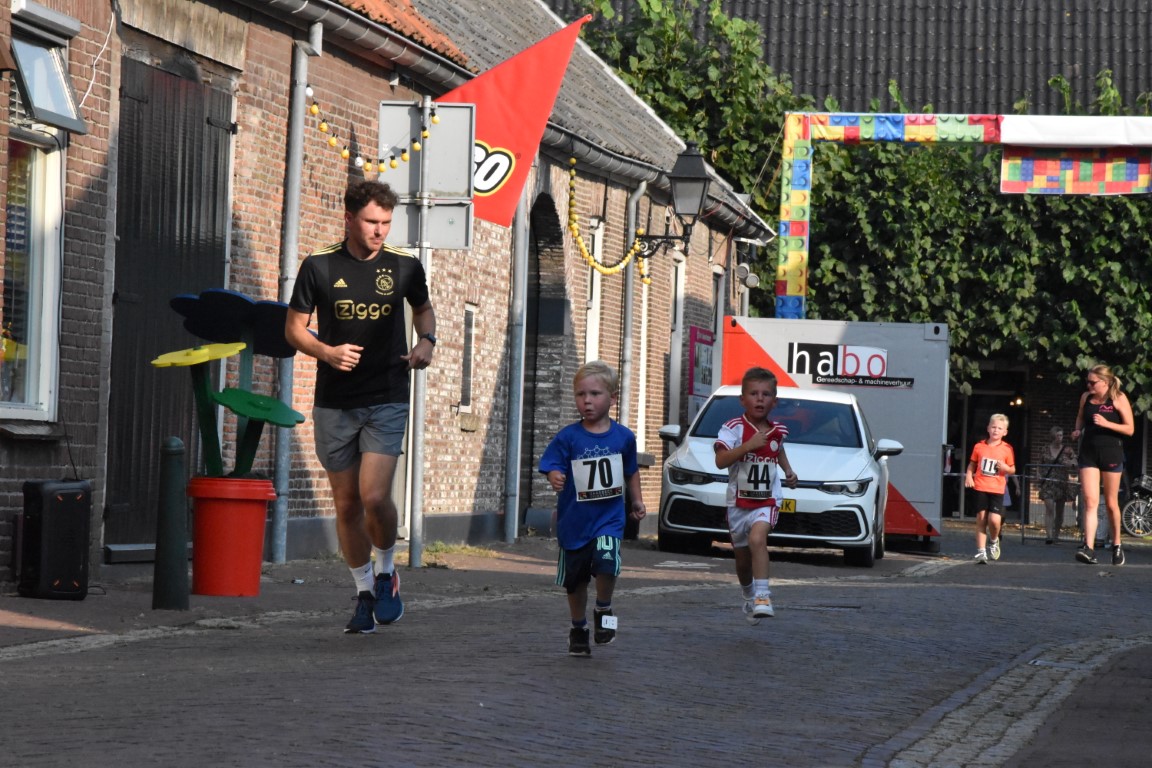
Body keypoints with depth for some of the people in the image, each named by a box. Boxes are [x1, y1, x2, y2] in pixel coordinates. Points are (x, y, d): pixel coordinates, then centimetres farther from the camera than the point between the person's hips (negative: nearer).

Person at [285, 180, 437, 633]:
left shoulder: (405, 268, 3)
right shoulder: (319, 268, -1)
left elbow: (423, 309, 23)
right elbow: (294, 328, 5)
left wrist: (427, 341, 2)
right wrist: (326, 351, -14)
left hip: (387, 400, -1)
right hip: (334, 403, 1)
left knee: (374, 496, -17)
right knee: (346, 505, 7)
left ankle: (386, 573, 10)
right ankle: (364, 593, 24)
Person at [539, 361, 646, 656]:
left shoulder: (623, 437, 0)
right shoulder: (568, 437, -7)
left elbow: (631, 471, 16)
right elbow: (553, 467, -12)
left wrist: (637, 501, 15)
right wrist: (555, 479, -34)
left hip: (609, 518, -1)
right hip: (574, 520, 1)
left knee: (606, 562, -25)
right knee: (575, 580, 11)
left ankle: (604, 610, 2)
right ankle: (578, 629, 33)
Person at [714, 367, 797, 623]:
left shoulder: (778, 431, 3)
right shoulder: (733, 428, -11)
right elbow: (720, 460, -25)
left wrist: (788, 471, 19)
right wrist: (748, 446, -33)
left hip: (767, 500, 0)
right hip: (738, 501, 0)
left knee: (757, 538, -29)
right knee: (742, 557, 14)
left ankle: (762, 597, -29)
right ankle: (749, 597, 41)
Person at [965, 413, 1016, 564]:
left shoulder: (1007, 449, 3)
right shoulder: (979, 447, 6)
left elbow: (1012, 470, 10)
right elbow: (972, 464, 14)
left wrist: (1005, 468, -12)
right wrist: (968, 476, -4)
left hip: (997, 490, -1)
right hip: (980, 488, 1)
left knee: (994, 520, -13)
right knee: (981, 519, 1)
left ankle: (994, 541, 19)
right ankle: (981, 552, 7)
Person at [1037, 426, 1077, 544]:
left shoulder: (1067, 450, 3)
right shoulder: (1045, 449, 6)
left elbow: (1075, 463, -4)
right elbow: (1041, 465, 14)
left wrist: (1071, 463, -26)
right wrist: (1041, 477, 5)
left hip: (1062, 483, 1)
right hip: (1048, 483, -1)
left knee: (1059, 510, 6)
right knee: (1049, 508, -14)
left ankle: (1056, 535, 16)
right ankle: (1048, 535, -20)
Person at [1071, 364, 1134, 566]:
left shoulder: (1118, 399, -6)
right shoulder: (1086, 398, 6)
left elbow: (1130, 429, -7)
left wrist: (1107, 424, -20)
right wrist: (1077, 430, 2)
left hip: (1111, 453, -2)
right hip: (1088, 453, 2)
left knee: (1111, 503, 8)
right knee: (1090, 501, -10)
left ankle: (1116, 545, 26)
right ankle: (1089, 548, -20)